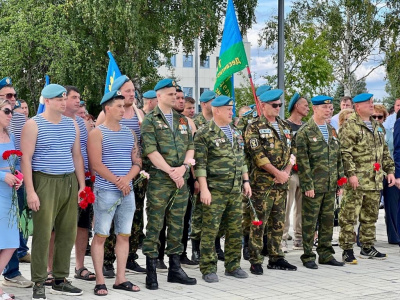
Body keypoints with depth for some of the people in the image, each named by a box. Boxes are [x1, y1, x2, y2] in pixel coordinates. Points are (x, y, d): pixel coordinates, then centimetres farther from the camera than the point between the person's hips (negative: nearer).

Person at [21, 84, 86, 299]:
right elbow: (25, 159, -6)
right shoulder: (34, 125, -3)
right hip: (44, 182, -5)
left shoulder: (72, 125, 13)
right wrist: (30, 191, -13)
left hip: (69, 182, 5)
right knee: (42, 234, -5)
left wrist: (82, 185, 10)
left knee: (67, 233, 6)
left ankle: (60, 280, 17)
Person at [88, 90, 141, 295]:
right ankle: (100, 281, 3)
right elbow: (96, 164, -11)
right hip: (105, 191, -6)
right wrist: (117, 182, -13)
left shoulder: (129, 133, 14)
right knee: (100, 236, -2)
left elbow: (137, 161, 10)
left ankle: (121, 279, 15)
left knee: (124, 235, 7)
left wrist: (127, 179, -9)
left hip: (127, 191, 6)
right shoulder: (97, 133, -3)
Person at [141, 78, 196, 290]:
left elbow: (190, 146, 11)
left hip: (181, 180, 6)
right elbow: (150, 151, -11)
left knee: (177, 225, 10)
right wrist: (171, 171, -14)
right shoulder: (150, 120, -2)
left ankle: (175, 268, 17)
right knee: (154, 225, -2)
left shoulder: (182, 120, 16)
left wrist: (184, 166, -7)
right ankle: (151, 271, 3)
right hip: (159, 180, -5)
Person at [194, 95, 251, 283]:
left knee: (235, 229, 10)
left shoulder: (236, 134, 16)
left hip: (236, 190, 7)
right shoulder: (205, 134, -7)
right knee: (210, 230, -3)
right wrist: (204, 189, -16)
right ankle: (208, 269, 4)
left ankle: (233, 266, 20)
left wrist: (246, 181, 15)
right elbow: (200, 164, -11)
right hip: (215, 190, -7)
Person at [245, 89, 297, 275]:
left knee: (278, 222, 11)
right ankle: (255, 261, 1)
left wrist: (286, 172, -3)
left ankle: (276, 258, 19)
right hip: (262, 182, -6)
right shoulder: (254, 127, -6)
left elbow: (292, 151, 13)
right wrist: (277, 173, -15)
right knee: (259, 222, -4)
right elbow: (257, 155, -15)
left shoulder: (285, 126, 15)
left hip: (281, 182, 6)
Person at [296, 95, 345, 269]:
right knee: (309, 222, 0)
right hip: (313, 187, -6)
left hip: (330, 187, 6)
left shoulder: (332, 131, 14)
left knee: (328, 221, 11)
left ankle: (326, 254, 20)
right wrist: (308, 185, -15)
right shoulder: (304, 132, -7)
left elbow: (338, 158, 18)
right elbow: (302, 161, -11)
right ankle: (308, 256, 8)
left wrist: (340, 181, 12)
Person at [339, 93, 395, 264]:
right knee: (349, 216, -5)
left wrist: (390, 170, 16)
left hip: (375, 181, 8)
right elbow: (345, 152, -14)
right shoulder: (350, 126, -7)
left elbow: (384, 152, 24)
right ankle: (347, 250, 0)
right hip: (356, 181, -8)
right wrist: (351, 173, -21)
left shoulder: (377, 126, 19)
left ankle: (367, 247, 23)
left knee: (370, 216, 13)